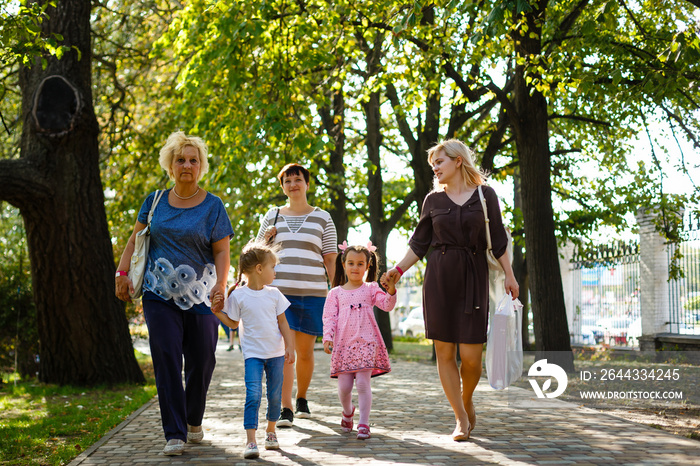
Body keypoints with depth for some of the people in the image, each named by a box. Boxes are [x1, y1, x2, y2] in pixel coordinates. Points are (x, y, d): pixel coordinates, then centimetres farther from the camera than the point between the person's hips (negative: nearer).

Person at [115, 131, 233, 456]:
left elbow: (221, 251, -1)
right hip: (160, 295, 1)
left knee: (201, 362, 4)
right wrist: (122, 273, 2)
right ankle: (174, 434, -6)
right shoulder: (154, 202, 9)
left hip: (200, 296, -1)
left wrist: (221, 283, -15)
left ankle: (194, 421, 29)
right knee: (166, 361, -9)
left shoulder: (212, 206, 2)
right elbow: (135, 239, 13)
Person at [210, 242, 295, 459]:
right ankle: (250, 440, -14)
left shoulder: (274, 294, 4)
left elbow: (283, 322, 8)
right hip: (253, 353, -3)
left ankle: (271, 431, 30)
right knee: (253, 394, -14)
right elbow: (232, 323, 5)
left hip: (276, 352, 3)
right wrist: (217, 312, -9)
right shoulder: (238, 296, -4)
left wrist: (290, 347, 2)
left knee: (275, 395, 10)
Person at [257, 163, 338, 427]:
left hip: (312, 294, 0)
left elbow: (330, 260, 7)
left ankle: (302, 398, 29)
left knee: (305, 351, 6)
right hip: (278, 291, 0)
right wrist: (266, 239, 0)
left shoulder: (322, 218, 9)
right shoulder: (272, 217, 14)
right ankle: (286, 409, -12)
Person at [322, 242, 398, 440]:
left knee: (363, 383, -10)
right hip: (343, 344, 1)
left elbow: (387, 305, -5)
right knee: (344, 386, 2)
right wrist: (327, 337, -8)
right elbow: (329, 317, 6)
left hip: (366, 343, -1)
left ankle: (363, 424, -3)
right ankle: (348, 412, 33)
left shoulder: (371, 289, 8)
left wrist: (391, 291, -25)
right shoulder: (336, 293, 11)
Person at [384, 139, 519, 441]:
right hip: (439, 277, 2)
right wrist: (398, 269, 1)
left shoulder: (485, 195, 4)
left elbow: (497, 240, 5)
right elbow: (420, 242, 12)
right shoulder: (434, 199, 10)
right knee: (444, 351, -2)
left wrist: (509, 275, -1)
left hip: (474, 277, -2)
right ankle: (461, 418, 7)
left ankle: (467, 399, 23)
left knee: (471, 354, -7)